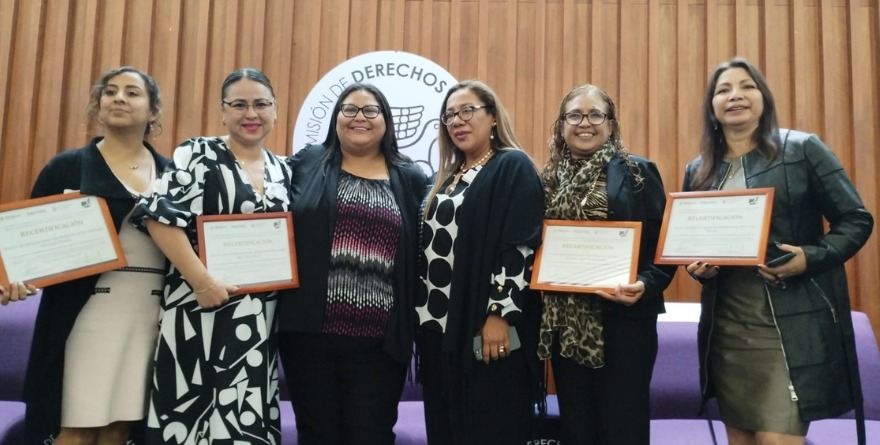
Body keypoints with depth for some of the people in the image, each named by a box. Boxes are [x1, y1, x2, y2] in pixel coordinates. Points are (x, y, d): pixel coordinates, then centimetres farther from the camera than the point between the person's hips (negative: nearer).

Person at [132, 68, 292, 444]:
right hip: (202, 306, -4)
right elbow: (161, 218, -13)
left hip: (260, 317, 4)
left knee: (247, 414, 8)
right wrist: (202, 280, -19)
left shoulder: (283, 171, 12)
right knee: (193, 408, 0)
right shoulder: (197, 154, -2)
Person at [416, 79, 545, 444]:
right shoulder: (450, 177, 17)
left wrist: (500, 314, -21)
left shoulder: (514, 167, -6)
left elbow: (521, 246, -15)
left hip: (486, 328, -8)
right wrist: (424, 312, 13)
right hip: (441, 325, 8)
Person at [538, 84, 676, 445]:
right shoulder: (547, 180, 10)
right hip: (564, 322, 4)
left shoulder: (638, 172, 0)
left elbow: (664, 244, -4)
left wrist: (644, 285, -20)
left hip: (623, 319, -3)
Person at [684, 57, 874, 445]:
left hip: (792, 325, -4)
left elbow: (856, 221, -2)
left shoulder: (803, 149, -2)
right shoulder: (698, 171, 11)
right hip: (726, 327, 5)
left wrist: (811, 258, -18)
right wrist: (695, 266, -4)